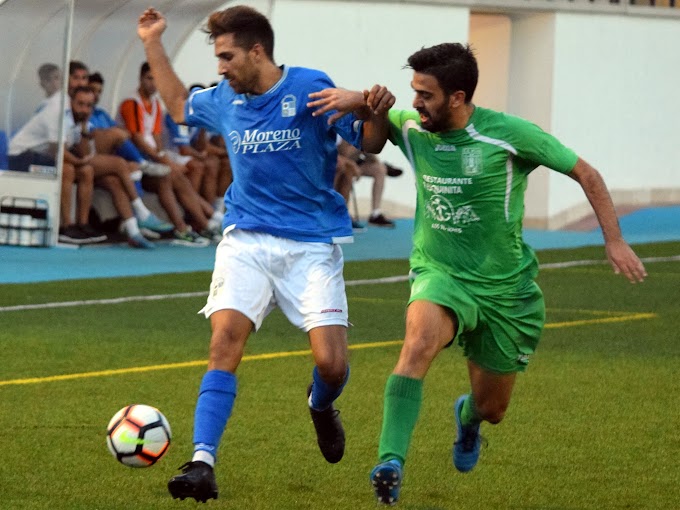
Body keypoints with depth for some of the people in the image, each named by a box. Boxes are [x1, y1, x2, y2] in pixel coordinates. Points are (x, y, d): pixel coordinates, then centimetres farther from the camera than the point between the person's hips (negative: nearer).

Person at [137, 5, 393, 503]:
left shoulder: (309, 88, -8)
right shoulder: (224, 99, 8)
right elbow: (179, 105, 29)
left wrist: (374, 112, -30)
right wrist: (153, 44, 22)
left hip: (312, 246, -3)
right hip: (246, 242, 3)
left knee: (331, 363, -11)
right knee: (225, 343, -18)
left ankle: (321, 407, 27)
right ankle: (202, 464, -21)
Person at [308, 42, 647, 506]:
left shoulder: (509, 134, -16)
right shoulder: (411, 127, -5)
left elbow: (585, 174, -7)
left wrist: (615, 241, -12)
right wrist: (361, 100, -6)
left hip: (505, 289, -1)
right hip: (440, 276, 1)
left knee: (492, 409, 12)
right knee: (420, 341, -35)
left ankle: (467, 417, 52)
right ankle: (391, 463, -40)